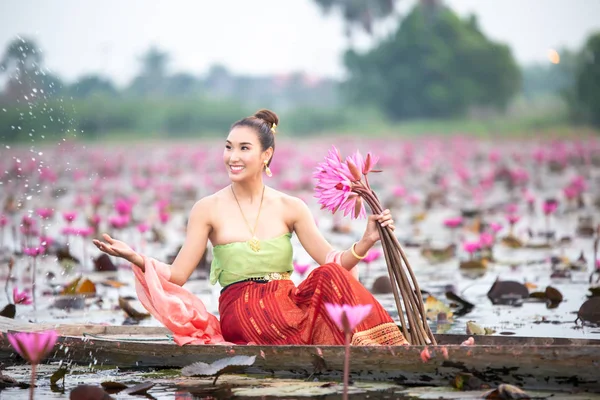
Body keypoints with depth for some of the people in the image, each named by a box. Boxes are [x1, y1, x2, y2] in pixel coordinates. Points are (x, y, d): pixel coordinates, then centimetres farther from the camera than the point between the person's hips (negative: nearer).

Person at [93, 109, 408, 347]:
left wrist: (366, 241, -14)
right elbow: (177, 276, 0)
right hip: (241, 311, -3)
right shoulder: (208, 210, 2)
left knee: (330, 276, -30)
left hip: (287, 302, 3)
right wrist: (136, 258, -16)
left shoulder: (290, 208, 7)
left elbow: (332, 262, 4)